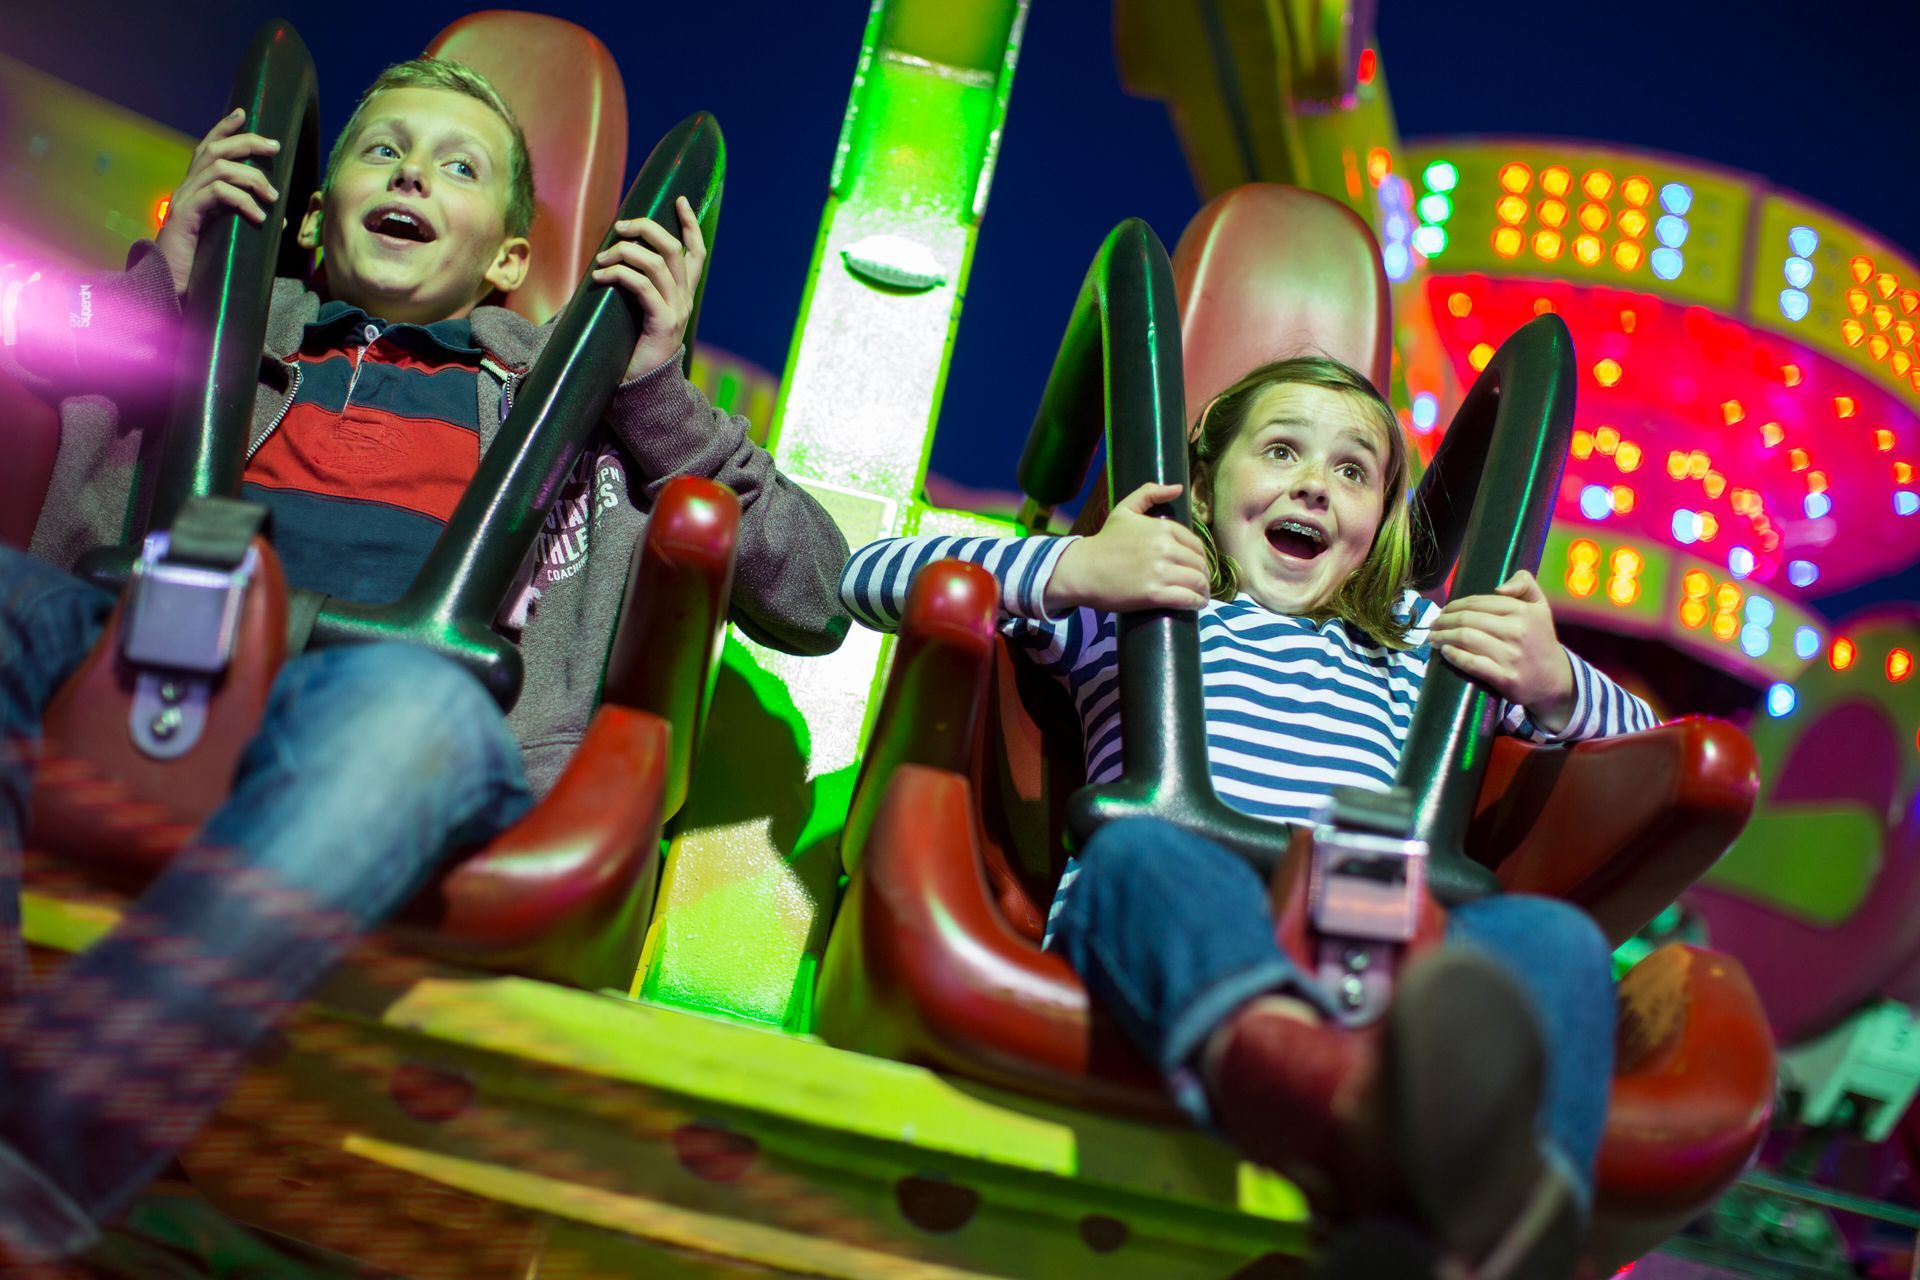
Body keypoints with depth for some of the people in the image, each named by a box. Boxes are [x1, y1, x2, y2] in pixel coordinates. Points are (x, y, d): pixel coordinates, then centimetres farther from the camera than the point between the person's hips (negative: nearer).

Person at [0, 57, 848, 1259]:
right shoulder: (233, 322, 34)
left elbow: (811, 601, 23)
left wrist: (659, 396, 16)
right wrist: (162, 275, 19)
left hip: (397, 677, -2)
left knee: (408, 705, -40)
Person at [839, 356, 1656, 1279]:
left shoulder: (1413, 638, 36)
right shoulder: (1129, 601, 26)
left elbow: (1633, 734, 40)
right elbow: (866, 579, 20)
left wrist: (1552, 684, 15)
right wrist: (1068, 570, 4)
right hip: (1173, 934, -2)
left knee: (1553, 940, -28)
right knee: (1142, 851, -37)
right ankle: (1309, 1075, -71)